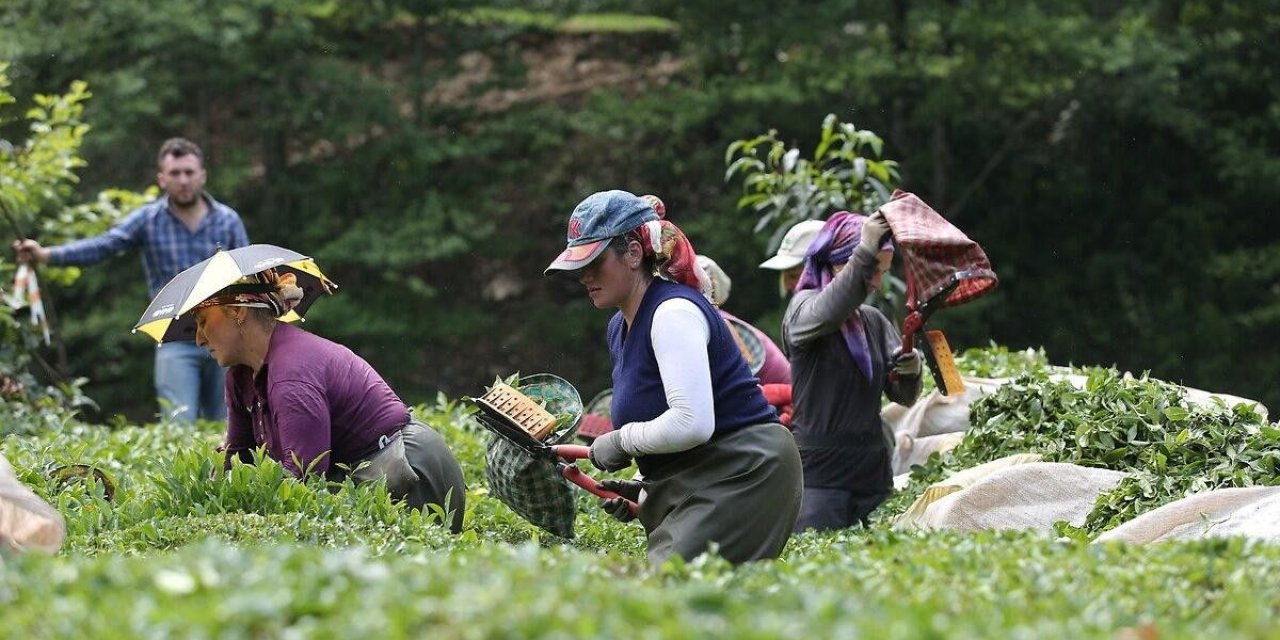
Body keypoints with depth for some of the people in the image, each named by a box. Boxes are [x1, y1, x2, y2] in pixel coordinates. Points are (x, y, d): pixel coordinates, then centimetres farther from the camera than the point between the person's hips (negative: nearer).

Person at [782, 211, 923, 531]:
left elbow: (903, 396, 12)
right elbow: (825, 316, -27)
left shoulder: (874, 321, 15)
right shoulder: (803, 305, -1)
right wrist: (866, 252, -34)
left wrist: (911, 371, -11)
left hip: (872, 469, 6)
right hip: (820, 469, -6)